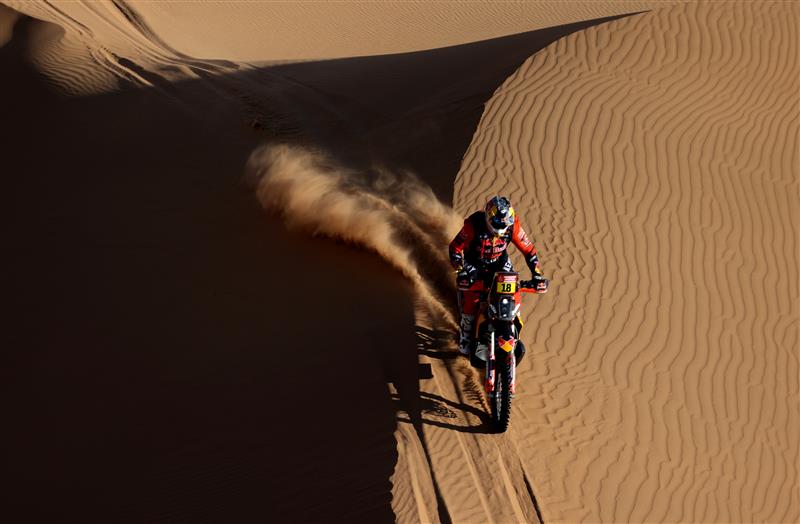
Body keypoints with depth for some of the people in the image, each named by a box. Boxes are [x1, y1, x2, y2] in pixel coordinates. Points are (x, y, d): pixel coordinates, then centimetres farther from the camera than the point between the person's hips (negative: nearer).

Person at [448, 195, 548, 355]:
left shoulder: (512, 225, -23)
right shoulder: (474, 224, -30)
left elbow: (528, 249, -15)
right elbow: (455, 248, -22)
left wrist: (537, 275, -24)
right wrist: (462, 272, -34)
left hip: (499, 263, 3)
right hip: (474, 265, -2)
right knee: (470, 303, -14)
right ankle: (465, 339, 11)